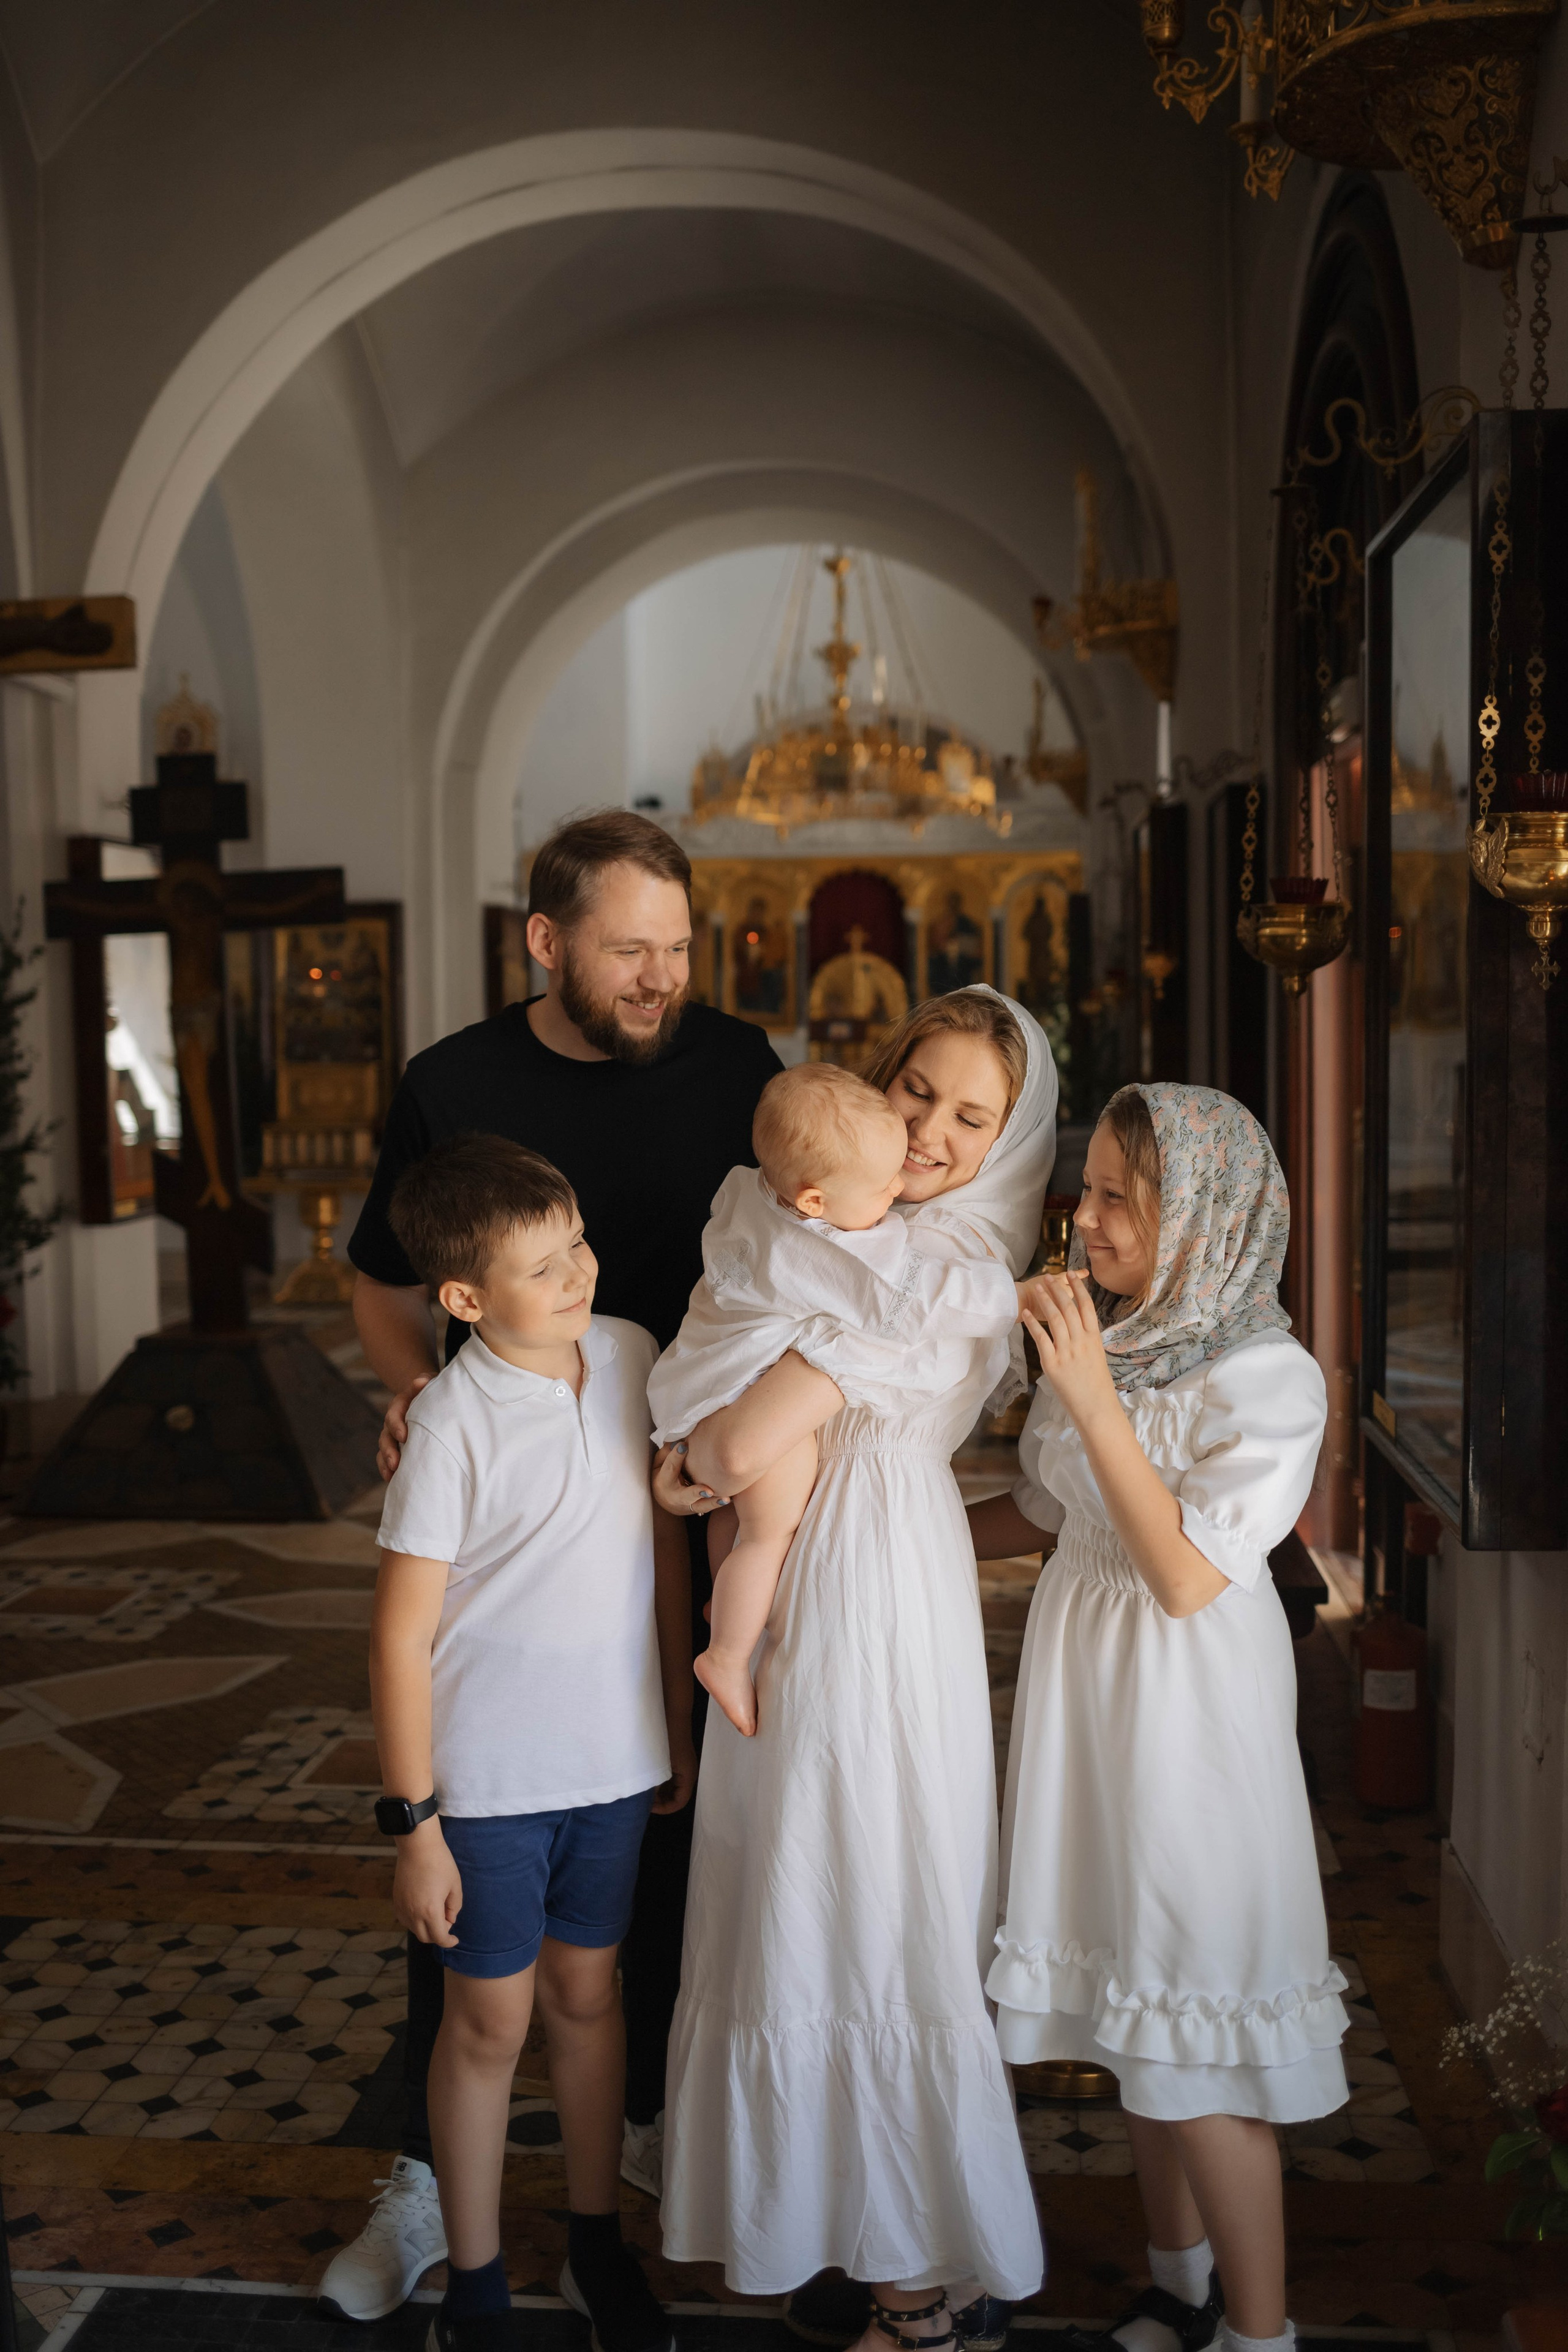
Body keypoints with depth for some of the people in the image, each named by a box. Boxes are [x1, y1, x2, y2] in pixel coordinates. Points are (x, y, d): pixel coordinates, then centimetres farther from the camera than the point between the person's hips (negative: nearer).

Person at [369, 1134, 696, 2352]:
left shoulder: (631, 1356, -4)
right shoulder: (455, 1424, -20)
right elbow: (402, 1635, -14)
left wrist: (678, 1723, 11)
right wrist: (413, 1824, -12)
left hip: (614, 1760, 4)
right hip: (488, 1779, -4)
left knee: (587, 1993, 19)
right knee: (490, 2020, 10)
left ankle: (599, 2246, 37)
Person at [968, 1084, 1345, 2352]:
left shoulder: (1271, 1379, -16)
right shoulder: (1099, 1339, 1)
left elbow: (1189, 1578, -22)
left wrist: (1094, 1401, -26)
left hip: (1190, 1712, -6)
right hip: (1086, 1691, 6)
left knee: (1200, 2052, 1)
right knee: (1133, 2008, 16)